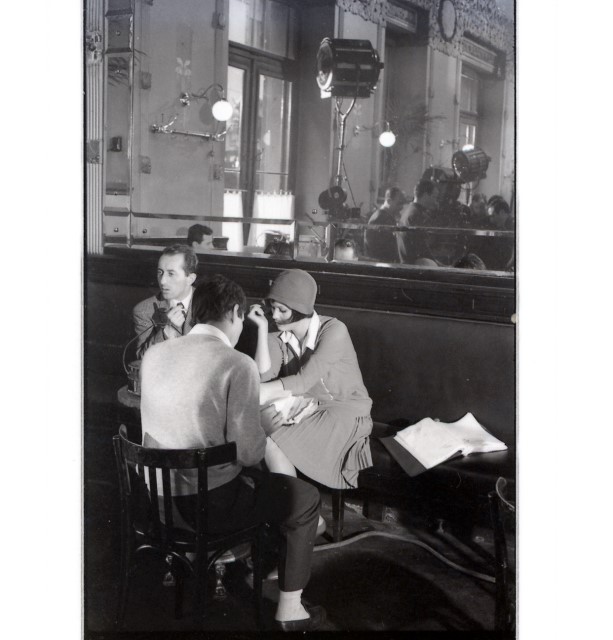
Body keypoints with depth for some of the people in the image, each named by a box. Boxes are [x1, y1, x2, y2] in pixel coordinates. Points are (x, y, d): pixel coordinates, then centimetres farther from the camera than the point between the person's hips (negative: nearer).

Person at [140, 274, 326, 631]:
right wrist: (264, 426, 3)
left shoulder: (154, 353, 0)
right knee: (306, 498, 15)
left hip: (153, 495, 7)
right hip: (206, 503, -7)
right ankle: (290, 611, 23)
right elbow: (248, 453, -19)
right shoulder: (238, 365, -19)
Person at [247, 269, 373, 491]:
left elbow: (305, 380, -26)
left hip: (346, 413, -6)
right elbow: (264, 378, -14)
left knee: (270, 441, -23)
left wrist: (259, 392, -34)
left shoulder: (333, 330, -17)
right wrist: (262, 328, -14)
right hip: (309, 410, 6)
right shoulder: (279, 338, 0)